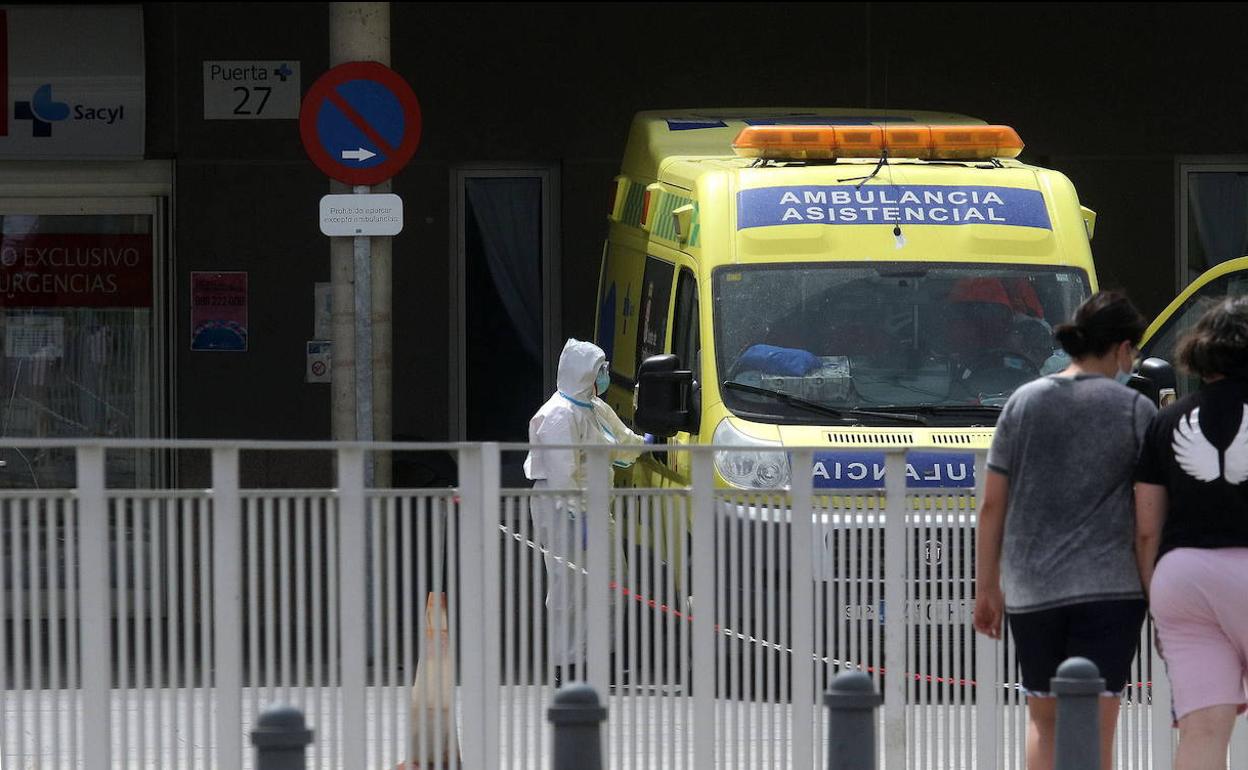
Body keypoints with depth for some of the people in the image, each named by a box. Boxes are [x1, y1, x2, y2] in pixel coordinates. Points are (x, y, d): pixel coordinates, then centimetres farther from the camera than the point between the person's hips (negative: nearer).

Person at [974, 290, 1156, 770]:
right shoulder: (1135, 410, -3)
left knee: (1044, 722, 17)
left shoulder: (1025, 402, 5)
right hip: (1108, 585, -3)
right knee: (1094, 731, -2)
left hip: (1031, 587, 3)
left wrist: (986, 587, 12)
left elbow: (992, 506, 5)